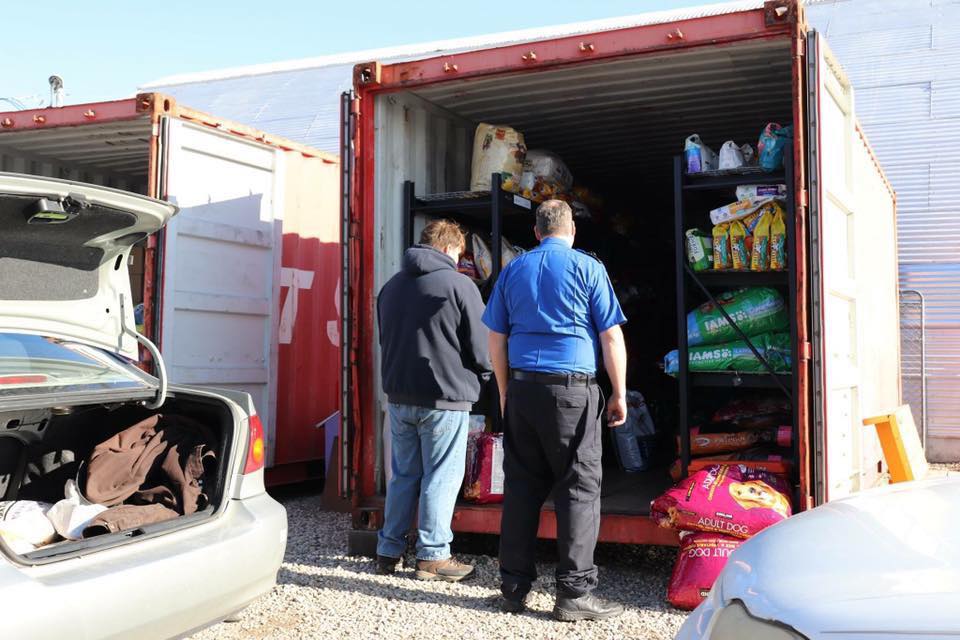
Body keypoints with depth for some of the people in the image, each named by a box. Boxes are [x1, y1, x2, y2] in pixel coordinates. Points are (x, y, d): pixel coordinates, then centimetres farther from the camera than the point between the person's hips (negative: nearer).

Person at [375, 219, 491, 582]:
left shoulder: (391, 286, 12)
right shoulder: (458, 284, -9)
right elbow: (481, 347, -7)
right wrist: (480, 377, 11)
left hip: (399, 395, 6)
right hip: (445, 396, -6)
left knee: (403, 475, 15)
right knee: (441, 477, 3)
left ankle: (389, 551, 19)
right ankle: (432, 556, 7)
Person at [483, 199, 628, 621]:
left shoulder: (513, 270, 11)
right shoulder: (588, 267, 0)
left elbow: (496, 339, 13)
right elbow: (611, 336, -3)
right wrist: (619, 393, 4)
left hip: (522, 387, 4)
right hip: (572, 389, -4)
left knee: (521, 487, 9)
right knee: (579, 488, 1)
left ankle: (514, 586, 14)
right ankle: (574, 592, 3)